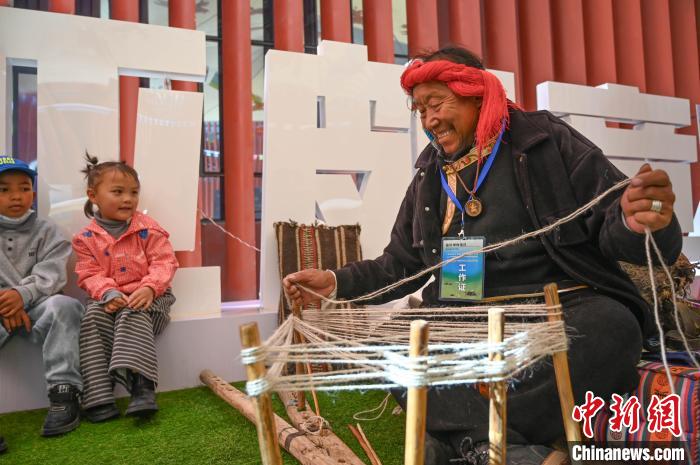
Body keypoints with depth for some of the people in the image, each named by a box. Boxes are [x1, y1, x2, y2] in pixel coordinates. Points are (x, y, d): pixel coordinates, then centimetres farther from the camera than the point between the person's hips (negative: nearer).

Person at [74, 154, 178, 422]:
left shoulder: (148, 228, -3)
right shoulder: (86, 238, 3)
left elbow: (164, 262, -8)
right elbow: (90, 275, 0)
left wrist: (149, 288, -26)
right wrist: (108, 293, -22)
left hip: (146, 296, -2)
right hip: (109, 298, 3)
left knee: (133, 315, -31)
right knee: (93, 317, -25)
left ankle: (142, 386, -36)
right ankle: (98, 395, -23)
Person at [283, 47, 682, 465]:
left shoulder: (546, 140, 1)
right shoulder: (429, 178, 14)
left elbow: (613, 227, -6)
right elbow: (400, 266, 17)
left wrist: (639, 222, -30)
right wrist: (335, 282, 4)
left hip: (565, 308, -3)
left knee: (610, 326, -33)